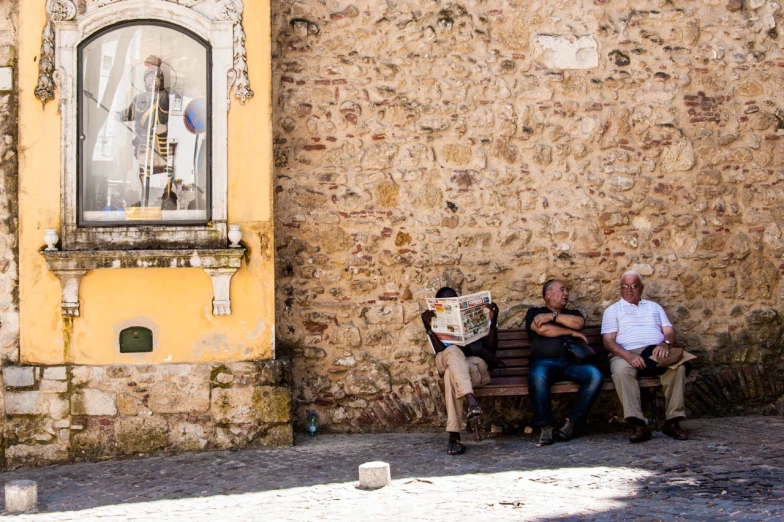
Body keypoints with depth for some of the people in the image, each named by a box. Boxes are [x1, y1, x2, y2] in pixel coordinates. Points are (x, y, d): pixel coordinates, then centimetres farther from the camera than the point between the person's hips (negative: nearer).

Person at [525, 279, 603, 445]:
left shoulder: (572, 313, 30)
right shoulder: (534, 313, 20)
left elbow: (578, 323, 5)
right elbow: (542, 329, -2)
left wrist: (553, 316, 2)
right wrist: (571, 332, 5)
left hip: (572, 362, 3)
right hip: (545, 362, -3)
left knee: (595, 376, -28)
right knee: (537, 377, -39)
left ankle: (572, 421, -20)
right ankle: (546, 426, -28)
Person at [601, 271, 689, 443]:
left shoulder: (654, 307, 29)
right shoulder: (613, 310, 19)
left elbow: (669, 331, 16)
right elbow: (608, 341, 4)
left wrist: (665, 344, -11)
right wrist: (629, 356, -16)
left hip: (656, 352, 2)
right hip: (626, 354, -2)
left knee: (678, 367, -31)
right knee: (621, 370, -38)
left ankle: (673, 421, -30)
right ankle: (638, 424, -44)